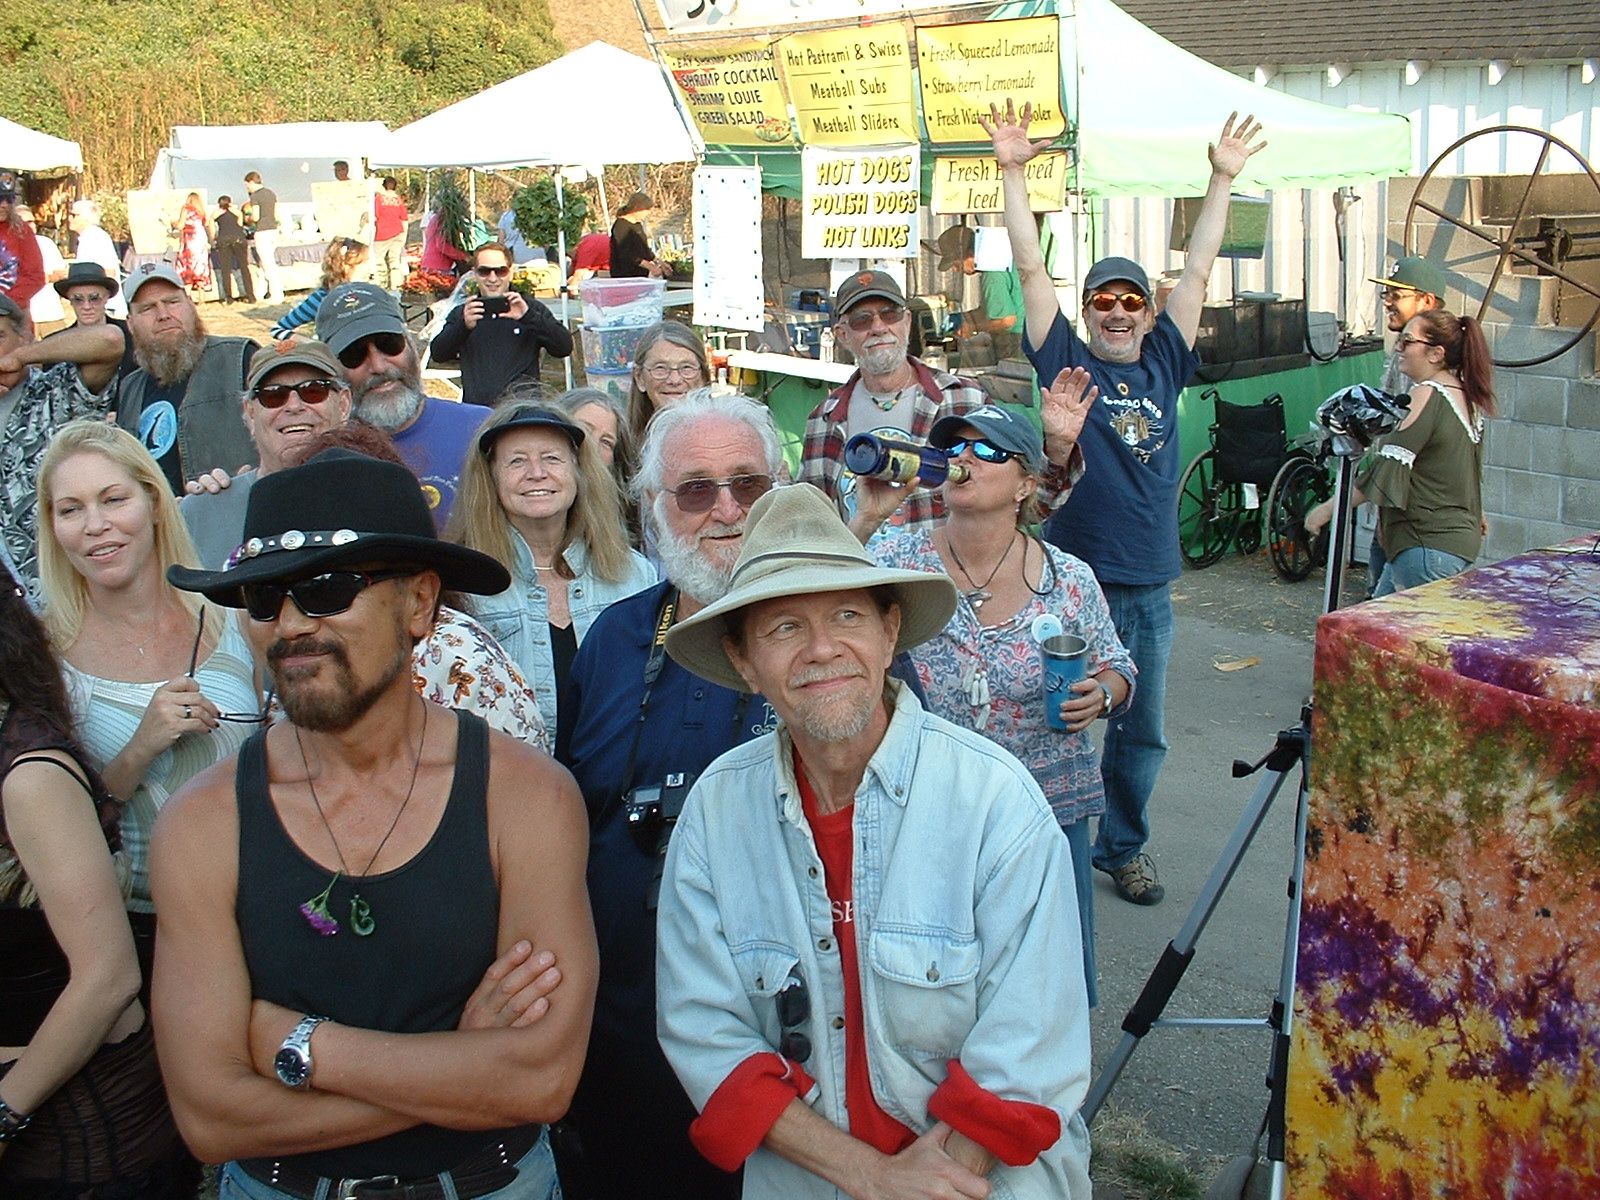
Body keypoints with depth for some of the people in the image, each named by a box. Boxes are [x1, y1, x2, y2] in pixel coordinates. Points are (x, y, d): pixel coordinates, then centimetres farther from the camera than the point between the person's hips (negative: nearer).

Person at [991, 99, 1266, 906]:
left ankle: (1123, 847, 30)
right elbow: (1031, 269, -4)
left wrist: (1223, 179, 10)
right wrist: (1011, 172, -8)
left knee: (1141, 732, 14)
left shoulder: (1163, 367, 8)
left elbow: (1198, 270, 10)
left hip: (1150, 584, 4)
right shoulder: (1067, 362, -1)